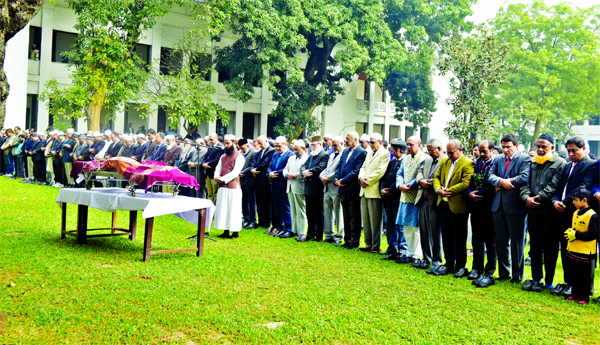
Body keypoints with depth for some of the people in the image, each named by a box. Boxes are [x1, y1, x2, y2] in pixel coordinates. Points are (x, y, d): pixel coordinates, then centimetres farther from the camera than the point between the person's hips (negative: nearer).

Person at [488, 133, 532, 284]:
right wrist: (501, 181, -18)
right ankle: (504, 273, 24)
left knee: (517, 243, 4)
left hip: (515, 206, -6)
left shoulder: (525, 159, -6)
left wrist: (503, 184, -11)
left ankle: (517, 275, 16)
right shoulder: (498, 159, 13)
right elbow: (491, 175, 3)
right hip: (499, 205, 6)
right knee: (501, 242, 12)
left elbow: (524, 178, -19)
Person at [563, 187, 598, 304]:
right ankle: (575, 294, 29)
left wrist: (576, 235, -20)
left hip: (585, 254, -8)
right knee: (573, 275, 16)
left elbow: (593, 234, -20)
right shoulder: (576, 213, 10)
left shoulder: (592, 216, -16)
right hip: (572, 251, 8)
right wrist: (569, 232, 3)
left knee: (584, 277, 2)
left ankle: (584, 297, 14)